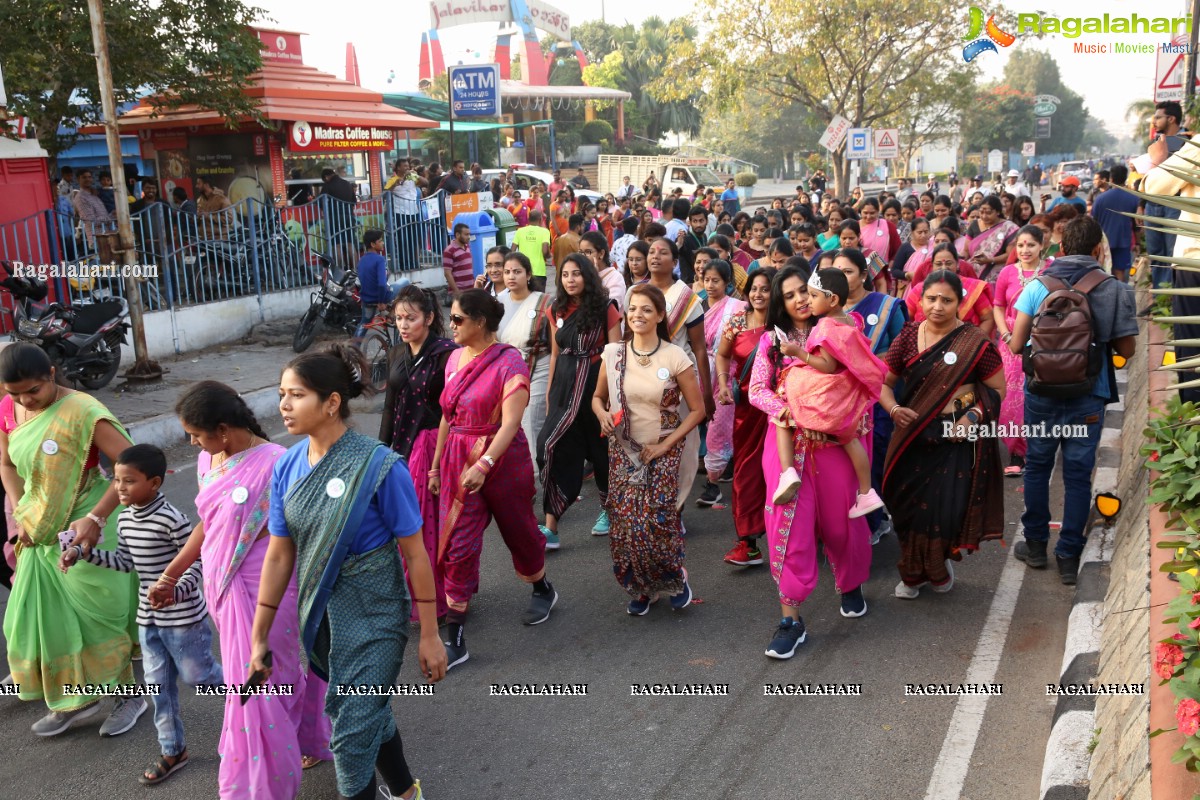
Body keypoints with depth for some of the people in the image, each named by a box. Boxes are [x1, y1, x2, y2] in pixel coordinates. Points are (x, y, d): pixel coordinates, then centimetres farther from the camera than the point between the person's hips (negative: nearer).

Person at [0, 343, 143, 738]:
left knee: (99, 616, 5)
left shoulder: (83, 412, -22)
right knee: (40, 617, 13)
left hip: (85, 532, -7)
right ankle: (75, 700, 32)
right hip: (41, 534, 7)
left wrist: (95, 518, -29)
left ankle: (130, 695, 26)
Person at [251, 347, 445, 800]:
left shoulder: (379, 465, -21)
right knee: (369, 714, 22)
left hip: (373, 616, -5)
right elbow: (279, 555, 2)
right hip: (319, 614, 6)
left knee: (353, 734, 0)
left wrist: (429, 636, -12)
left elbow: (415, 554, -15)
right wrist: (259, 636, 5)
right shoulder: (287, 467, -5)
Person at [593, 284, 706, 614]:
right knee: (624, 523, -1)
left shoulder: (675, 357, -9)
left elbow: (697, 409, -3)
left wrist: (666, 445, -9)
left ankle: (676, 578, 20)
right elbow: (598, 397, 11)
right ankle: (641, 588, 23)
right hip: (624, 451, 3)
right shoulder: (613, 354, -1)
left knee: (656, 522, -11)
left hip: (662, 452, -3)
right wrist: (602, 414, -13)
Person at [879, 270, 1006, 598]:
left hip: (958, 440, -3)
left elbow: (998, 389, -2)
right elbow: (884, 382, 7)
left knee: (949, 508, -3)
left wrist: (973, 416, -17)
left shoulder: (974, 343, -8)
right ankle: (914, 573, 32)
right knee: (910, 508, 8)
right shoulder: (908, 336, 0)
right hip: (914, 439, 3)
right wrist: (893, 408, -11)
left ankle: (943, 563, 30)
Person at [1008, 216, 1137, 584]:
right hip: (1088, 398, 0)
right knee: (1078, 475, 7)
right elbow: (1126, 349, -2)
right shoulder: (1113, 290, -6)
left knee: (1037, 467, 15)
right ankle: (1069, 557, 13)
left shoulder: (1038, 286, -6)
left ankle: (1036, 545, 25)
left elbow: (1015, 345, -6)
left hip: (1042, 392, 0)